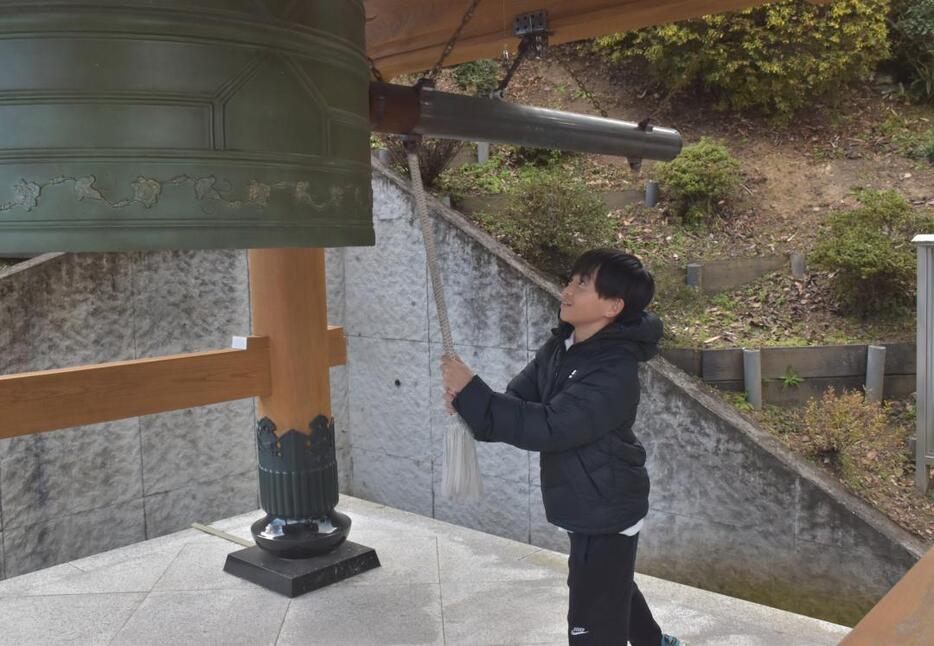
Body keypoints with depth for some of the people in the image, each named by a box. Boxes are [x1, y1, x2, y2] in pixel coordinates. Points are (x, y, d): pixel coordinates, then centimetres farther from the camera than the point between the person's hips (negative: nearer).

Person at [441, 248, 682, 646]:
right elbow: (518, 403, -3)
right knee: (612, 588, 31)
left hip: (605, 513, -9)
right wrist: (468, 403, -24)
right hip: (587, 507, 9)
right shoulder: (560, 347, 0)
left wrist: (472, 393, -32)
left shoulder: (615, 372, -28)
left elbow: (547, 428, -33)